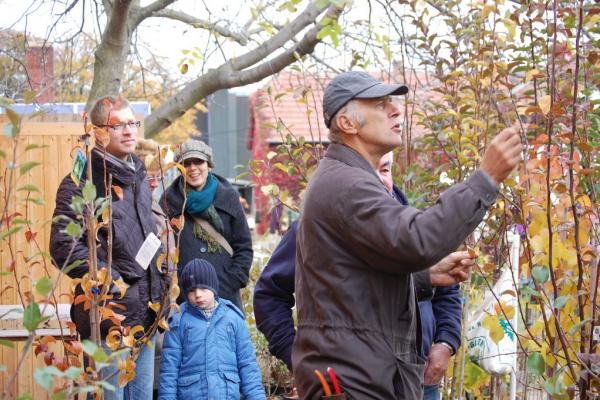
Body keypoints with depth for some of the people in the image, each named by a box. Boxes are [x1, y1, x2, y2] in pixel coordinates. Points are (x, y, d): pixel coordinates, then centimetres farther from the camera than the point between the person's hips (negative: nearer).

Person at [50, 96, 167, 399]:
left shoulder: (138, 178, 17)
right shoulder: (81, 183, -9)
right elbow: (64, 248, -17)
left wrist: (161, 277, 15)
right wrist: (112, 281, -20)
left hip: (146, 314, 8)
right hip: (110, 315, -8)